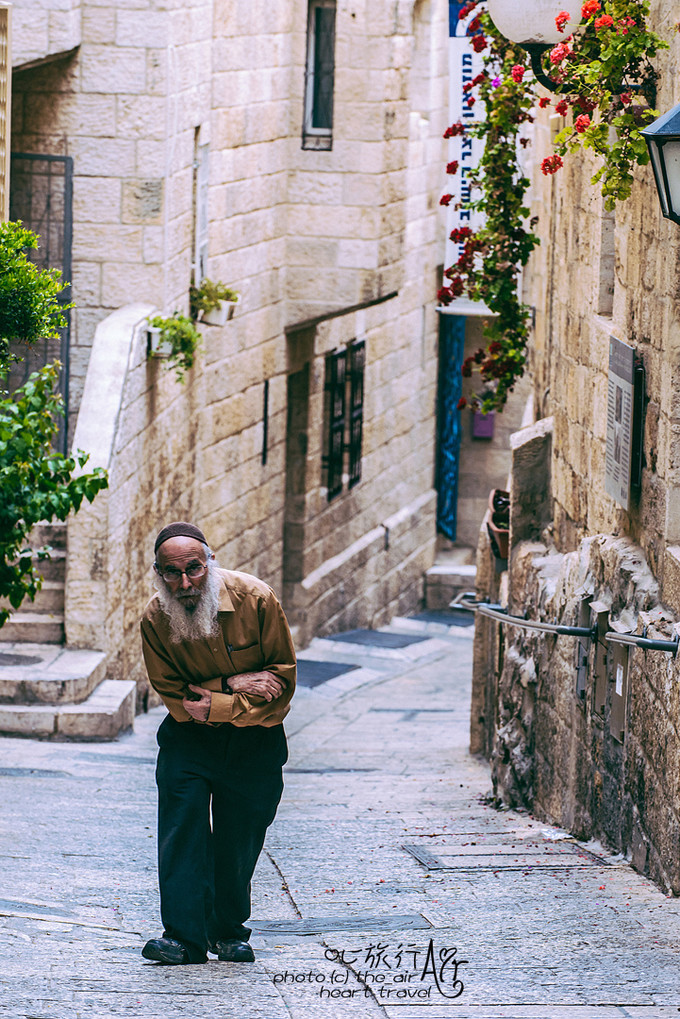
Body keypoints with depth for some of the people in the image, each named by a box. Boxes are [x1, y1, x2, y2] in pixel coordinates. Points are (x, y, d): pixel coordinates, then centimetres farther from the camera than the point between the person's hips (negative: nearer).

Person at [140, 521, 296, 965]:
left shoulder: (256, 600, -19)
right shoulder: (155, 619, -14)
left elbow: (282, 677, -12)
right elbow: (173, 694, -8)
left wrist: (217, 706, -17)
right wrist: (231, 685, -22)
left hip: (255, 738, 0)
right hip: (190, 735, 0)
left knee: (240, 839, 1)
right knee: (182, 816, -18)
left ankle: (229, 932, 20)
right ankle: (183, 935, -19)